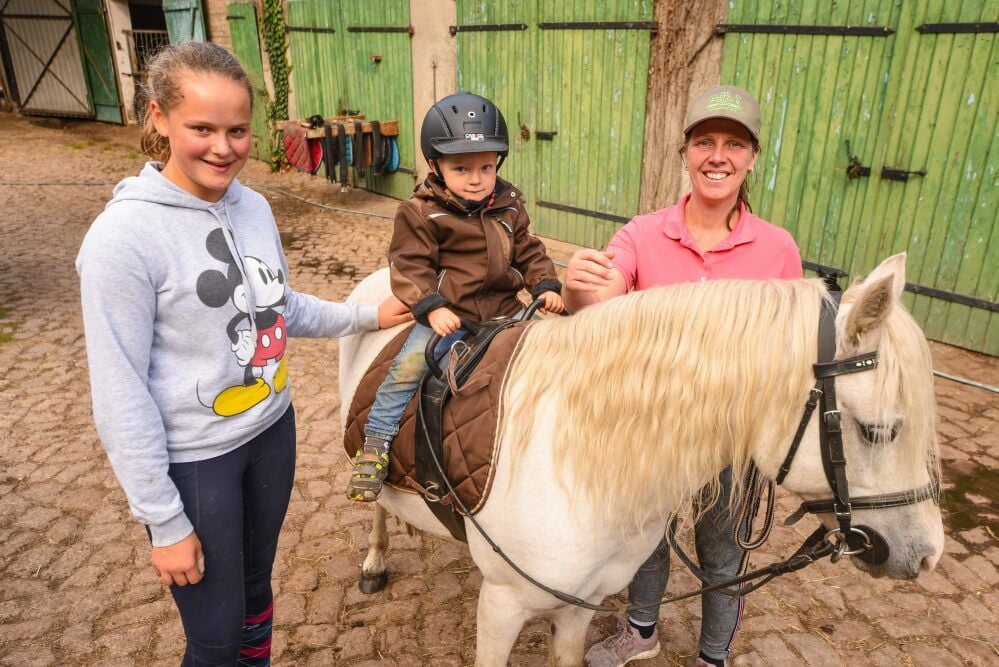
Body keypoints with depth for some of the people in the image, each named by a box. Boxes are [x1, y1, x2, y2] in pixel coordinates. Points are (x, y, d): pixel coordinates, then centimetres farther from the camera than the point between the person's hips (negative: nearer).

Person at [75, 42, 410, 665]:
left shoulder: (254, 206, -2)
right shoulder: (125, 234, -21)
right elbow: (121, 396, -17)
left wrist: (368, 317, 8)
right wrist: (165, 523, -13)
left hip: (273, 428, 6)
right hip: (193, 460, -5)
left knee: (256, 585, 24)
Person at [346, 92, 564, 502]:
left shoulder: (508, 207, 8)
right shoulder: (422, 212, -7)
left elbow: (529, 252, 14)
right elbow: (410, 266, -10)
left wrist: (546, 286, -2)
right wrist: (432, 307, -23)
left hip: (503, 310, 5)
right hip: (448, 315, -4)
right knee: (409, 365, -21)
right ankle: (375, 445, -7)